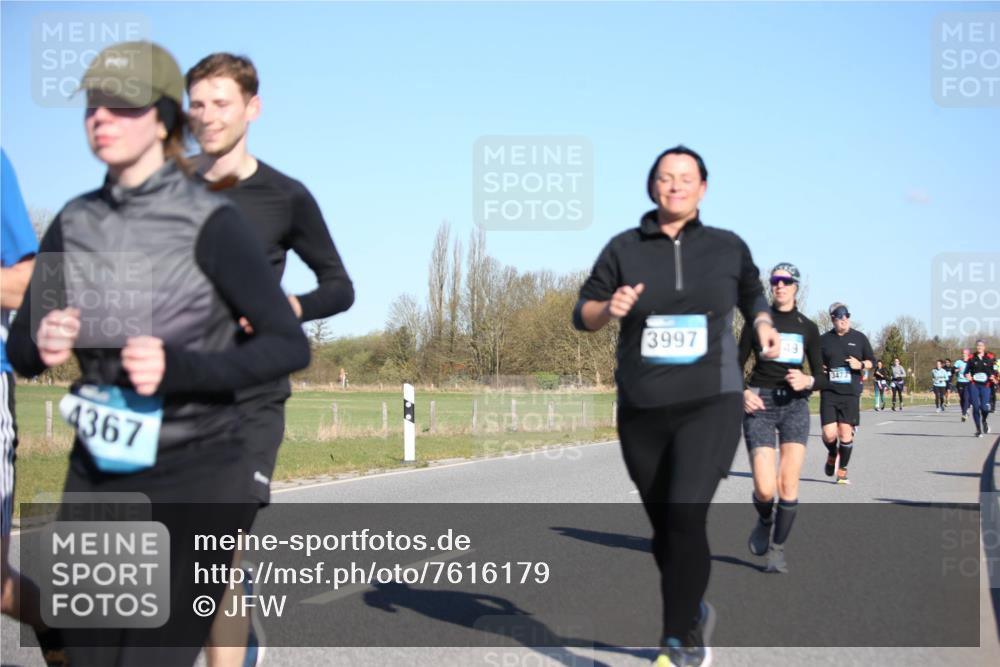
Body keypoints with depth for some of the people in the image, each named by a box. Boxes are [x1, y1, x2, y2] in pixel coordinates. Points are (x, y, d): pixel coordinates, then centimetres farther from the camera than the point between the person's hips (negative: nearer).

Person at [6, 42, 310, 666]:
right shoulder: (74, 222, 5)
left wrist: (179, 368, -26)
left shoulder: (208, 221, -11)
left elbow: (290, 344, -12)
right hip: (96, 477, 5)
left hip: (195, 480, -5)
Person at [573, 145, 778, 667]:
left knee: (685, 515, -20)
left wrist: (763, 323, 4)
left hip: (710, 404, -2)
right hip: (642, 410, 2)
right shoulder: (625, 248, 2)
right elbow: (583, 315, 4)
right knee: (663, 527, 12)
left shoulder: (727, 247, 4)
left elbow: (751, 291, 24)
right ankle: (694, 612, 38)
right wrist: (610, 309, -17)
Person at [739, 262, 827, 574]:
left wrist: (808, 381, -15)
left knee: (789, 486, -9)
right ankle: (764, 521, 24)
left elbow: (821, 378, 7)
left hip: (794, 405, 2)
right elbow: (735, 367, 5)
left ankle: (777, 550, 9)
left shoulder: (808, 327, 7)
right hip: (759, 406, -1)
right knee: (765, 489, -12)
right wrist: (742, 393, -14)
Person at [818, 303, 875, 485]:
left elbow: (871, 361, 14)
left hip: (850, 393, 0)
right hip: (828, 393, 0)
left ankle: (842, 470, 12)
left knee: (846, 433, -5)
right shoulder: (823, 340, 8)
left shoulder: (859, 338, 7)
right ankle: (832, 455, 26)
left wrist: (861, 365, -7)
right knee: (829, 434, -8)